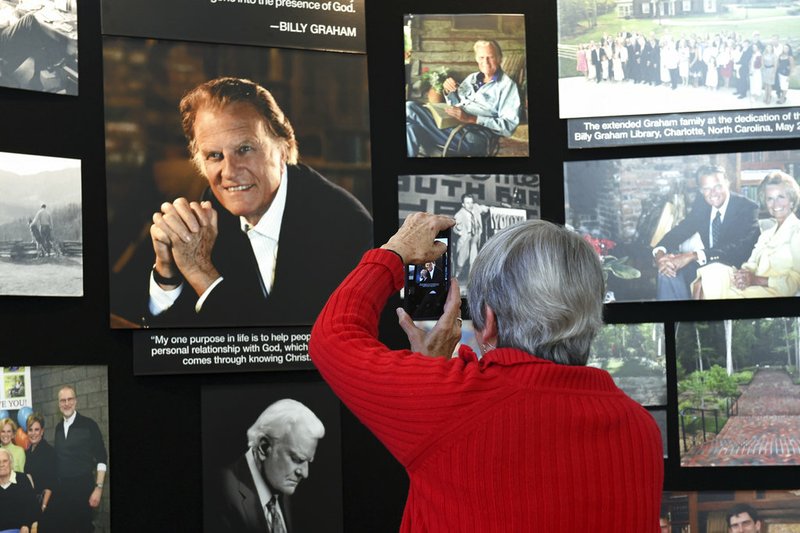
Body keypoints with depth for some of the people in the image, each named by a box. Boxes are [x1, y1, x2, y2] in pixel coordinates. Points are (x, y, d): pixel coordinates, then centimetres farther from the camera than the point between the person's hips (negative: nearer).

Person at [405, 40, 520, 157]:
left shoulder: (506, 85, 1)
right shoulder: (472, 78, 22)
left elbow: (509, 126, -8)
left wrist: (472, 119, -18)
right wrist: (449, 91, 5)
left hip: (473, 135, -7)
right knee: (411, 107, -20)